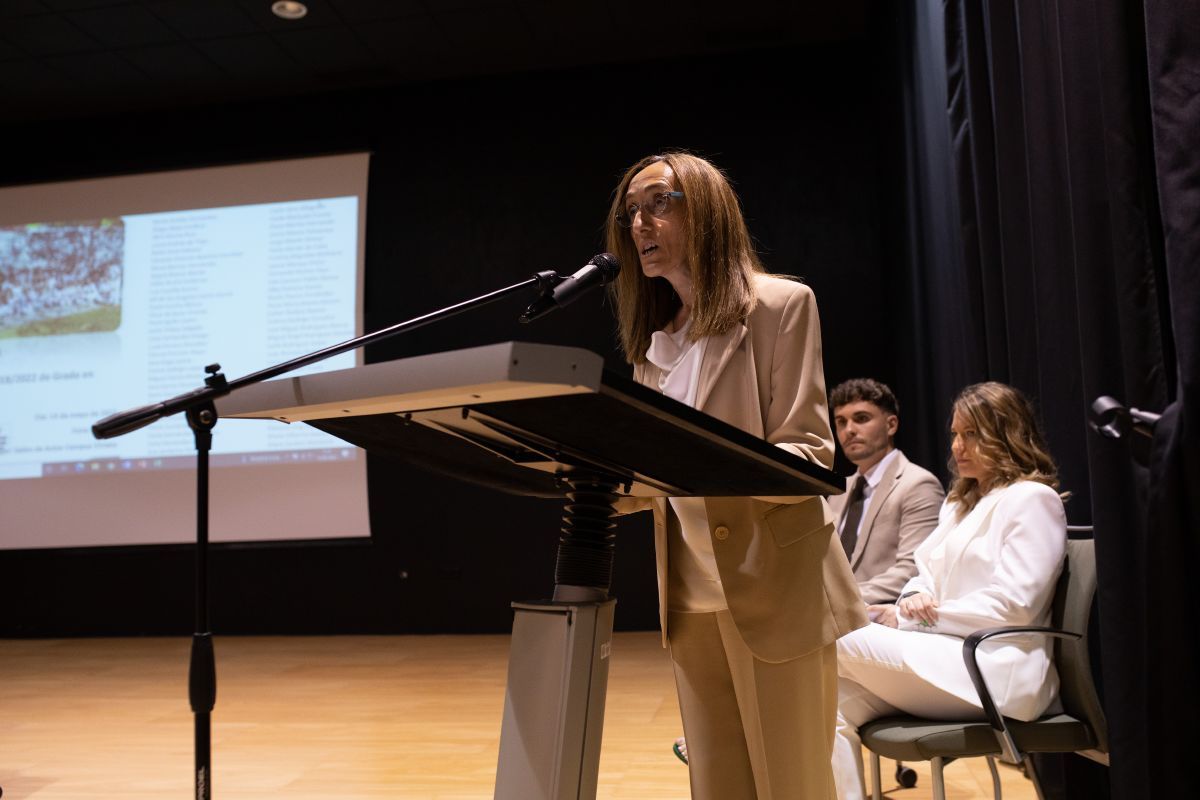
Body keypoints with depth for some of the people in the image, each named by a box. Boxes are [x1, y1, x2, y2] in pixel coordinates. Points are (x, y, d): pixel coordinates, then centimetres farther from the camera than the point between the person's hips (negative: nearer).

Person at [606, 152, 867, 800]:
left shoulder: (780, 303, -4)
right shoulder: (652, 343, 13)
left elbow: (812, 456, -13)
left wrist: (716, 463, -31)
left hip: (776, 594, -5)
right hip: (690, 599, 5)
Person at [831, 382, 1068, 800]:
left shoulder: (1032, 499, -3)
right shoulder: (960, 501, 23)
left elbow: (1013, 604, -13)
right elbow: (926, 576, 20)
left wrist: (926, 617, -11)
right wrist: (912, 599, -4)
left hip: (995, 671, -7)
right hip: (943, 658, 7)